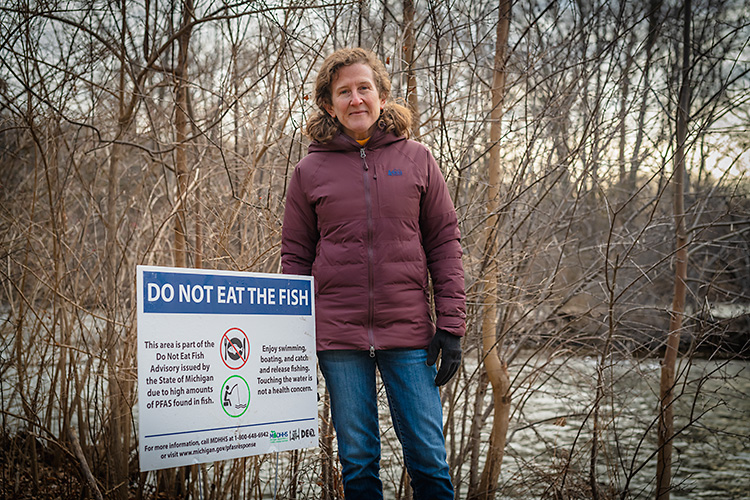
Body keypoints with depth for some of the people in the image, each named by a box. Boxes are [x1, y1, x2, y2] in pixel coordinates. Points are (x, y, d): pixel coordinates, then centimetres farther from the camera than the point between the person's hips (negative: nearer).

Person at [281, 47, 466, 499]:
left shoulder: (417, 161, 5)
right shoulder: (310, 172, 5)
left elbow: (445, 245, 4)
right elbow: (295, 257, 7)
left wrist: (451, 326, -2)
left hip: (409, 331, 0)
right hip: (338, 338, 0)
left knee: (429, 458, 3)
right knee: (358, 461, 9)